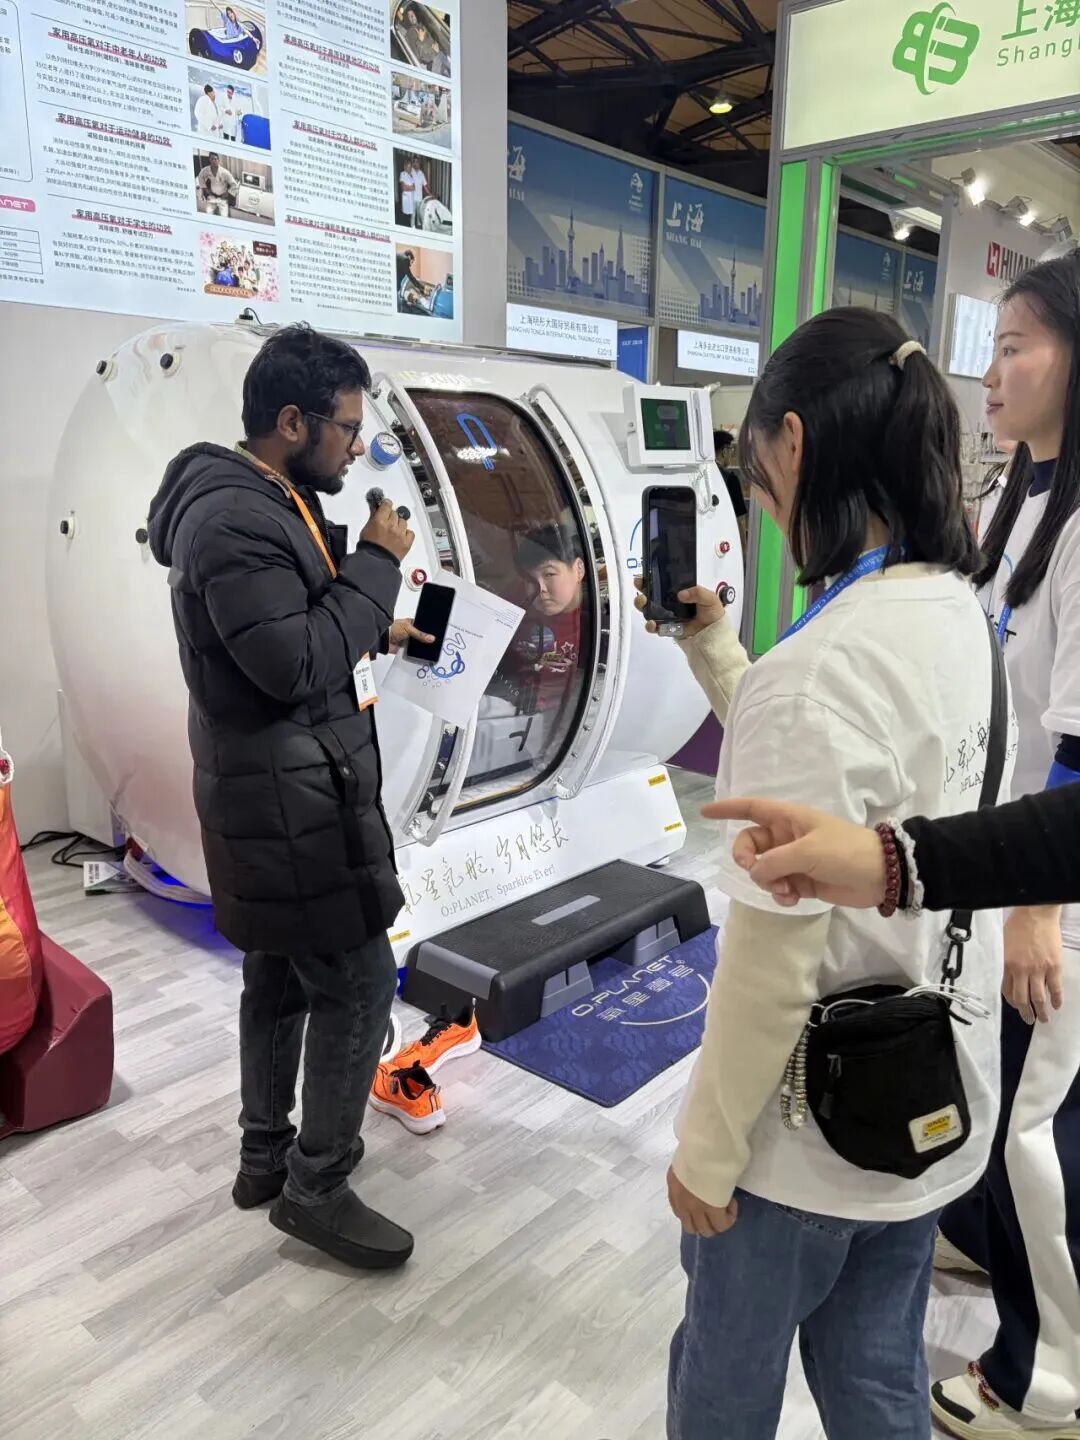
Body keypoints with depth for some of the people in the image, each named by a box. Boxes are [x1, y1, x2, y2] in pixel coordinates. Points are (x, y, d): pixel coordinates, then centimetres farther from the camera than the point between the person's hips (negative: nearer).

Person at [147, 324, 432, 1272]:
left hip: (285, 792, 11)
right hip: (288, 801, -11)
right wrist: (376, 564, -18)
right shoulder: (234, 519, -21)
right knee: (360, 984, -1)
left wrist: (378, 630, 10)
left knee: (281, 978, 19)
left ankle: (266, 1155, 35)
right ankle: (317, 1187, 16)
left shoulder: (273, 503, 12)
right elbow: (295, 666, -26)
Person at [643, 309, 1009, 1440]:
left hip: (812, 1132, -7)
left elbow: (775, 959, -25)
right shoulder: (956, 614, -3)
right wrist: (711, 648, 9)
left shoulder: (821, 667, -29)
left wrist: (706, 1149, -12)